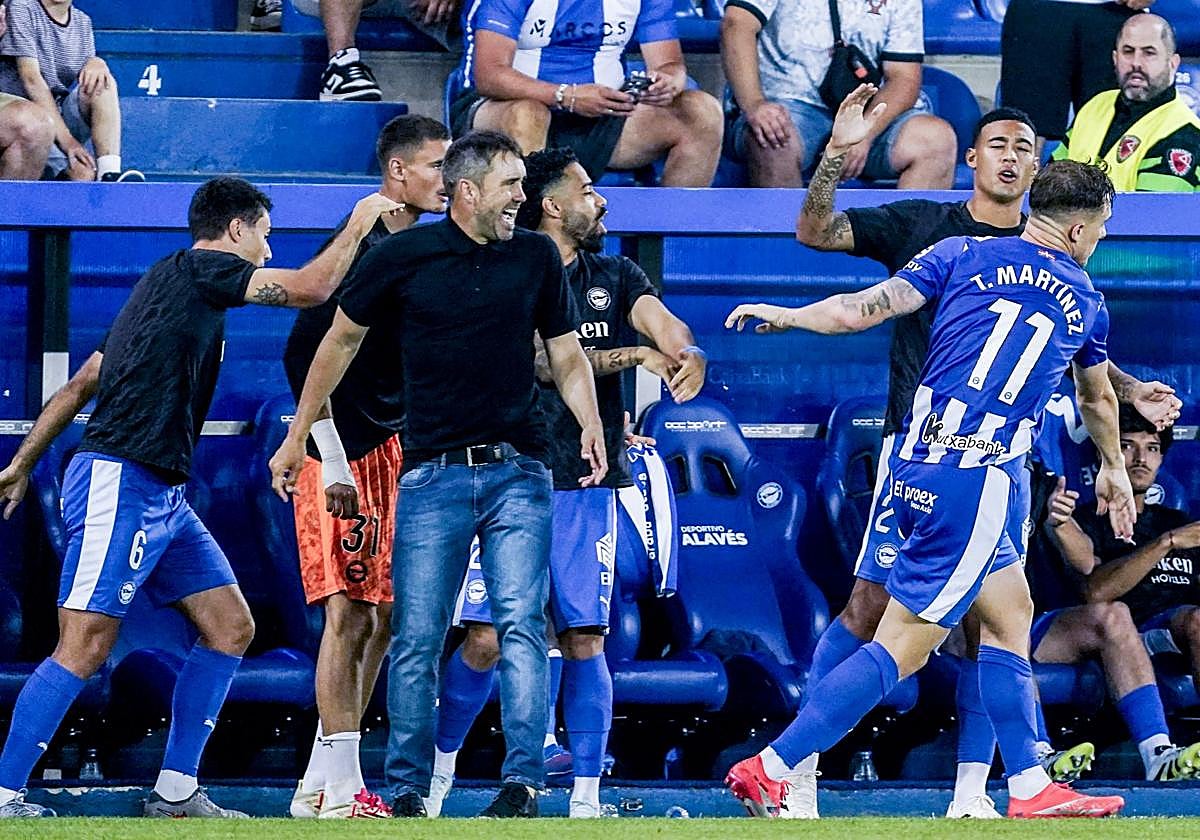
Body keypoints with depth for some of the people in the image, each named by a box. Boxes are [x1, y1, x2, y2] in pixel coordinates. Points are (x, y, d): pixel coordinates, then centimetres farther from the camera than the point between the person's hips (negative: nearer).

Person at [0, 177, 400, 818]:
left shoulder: (167, 285, 22)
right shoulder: (198, 269, -5)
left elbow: (81, 384, 24)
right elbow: (310, 288, -11)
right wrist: (359, 223, 4)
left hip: (162, 497, 10)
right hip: (118, 483, -10)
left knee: (230, 627, 7)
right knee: (83, 648, -14)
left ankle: (174, 792, 9)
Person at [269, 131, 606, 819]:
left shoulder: (537, 257, 7)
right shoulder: (403, 257, 1)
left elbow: (567, 354, 14)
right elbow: (342, 340, 12)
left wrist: (591, 426, -5)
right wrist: (297, 438, 15)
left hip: (518, 471, 1)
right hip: (434, 472, -1)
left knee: (521, 624, -12)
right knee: (417, 639, -2)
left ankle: (524, 780, -15)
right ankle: (407, 789, 7)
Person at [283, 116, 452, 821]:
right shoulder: (358, 246, -13)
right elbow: (306, 357, -17)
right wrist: (335, 466, -21)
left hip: (398, 450, 9)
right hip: (347, 456, -9)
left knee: (383, 616, 8)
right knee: (350, 613, -10)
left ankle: (321, 785, 14)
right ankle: (339, 788, -8)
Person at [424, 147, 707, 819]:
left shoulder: (615, 277, 14)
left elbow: (661, 321, -5)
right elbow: (541, 362, -11)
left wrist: (688, 352, -27)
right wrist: (629, 356, -17)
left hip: (588, 485, 3)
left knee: (584, 641, -2)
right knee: (485, 639, -6)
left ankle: (587, 796, 2)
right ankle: (438, 771, 12)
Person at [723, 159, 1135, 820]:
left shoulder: (963, 256, 8)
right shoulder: (1085, 302, 9)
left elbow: (861, 310, 1)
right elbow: (1098, 399, 28)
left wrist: (786, 315, 19)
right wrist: (1112, 470, 46)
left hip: (914, 468, 5)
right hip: (979, 483, -5)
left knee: (1010, 611, 19)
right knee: (903, 645, -4)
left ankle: (1031, 788, 22)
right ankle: (770, 769, -12)